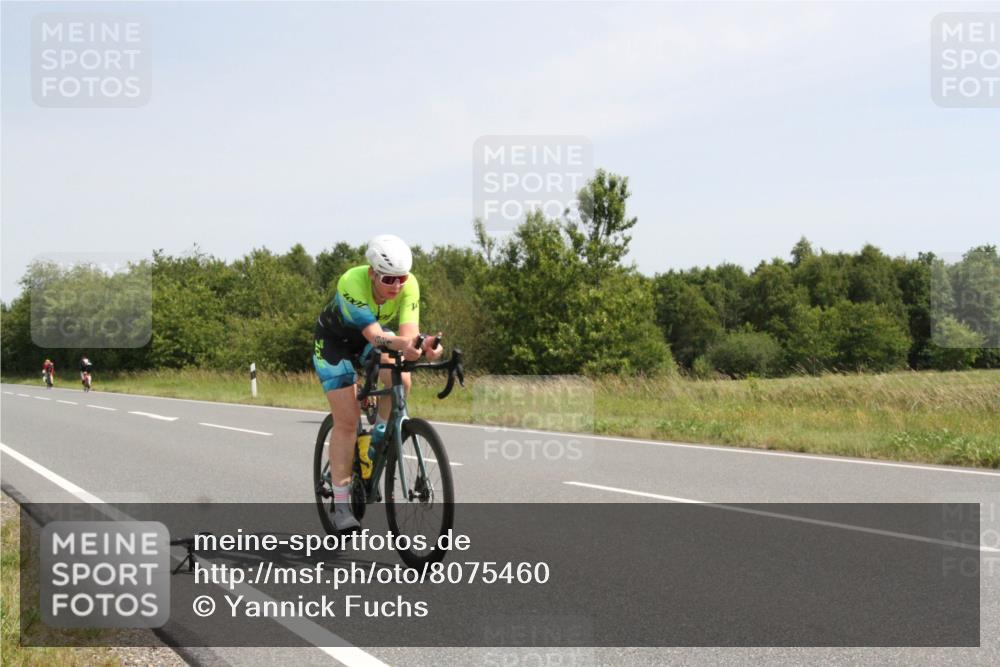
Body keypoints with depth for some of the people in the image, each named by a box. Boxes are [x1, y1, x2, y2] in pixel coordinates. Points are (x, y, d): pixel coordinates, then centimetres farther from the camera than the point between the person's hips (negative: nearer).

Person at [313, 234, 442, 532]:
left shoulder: (409, 285, -26)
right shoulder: (351, 283, -37)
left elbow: (408, 331, -36)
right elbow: (374, 334, -46)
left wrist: (423, 344, -59)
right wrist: (401, 345, -66)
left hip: (373, 334, 4)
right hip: (335, 340, -4)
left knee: (401, 381, -27)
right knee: (347, 420, -11)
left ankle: (378, 438, 2)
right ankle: (340, 505, -4)